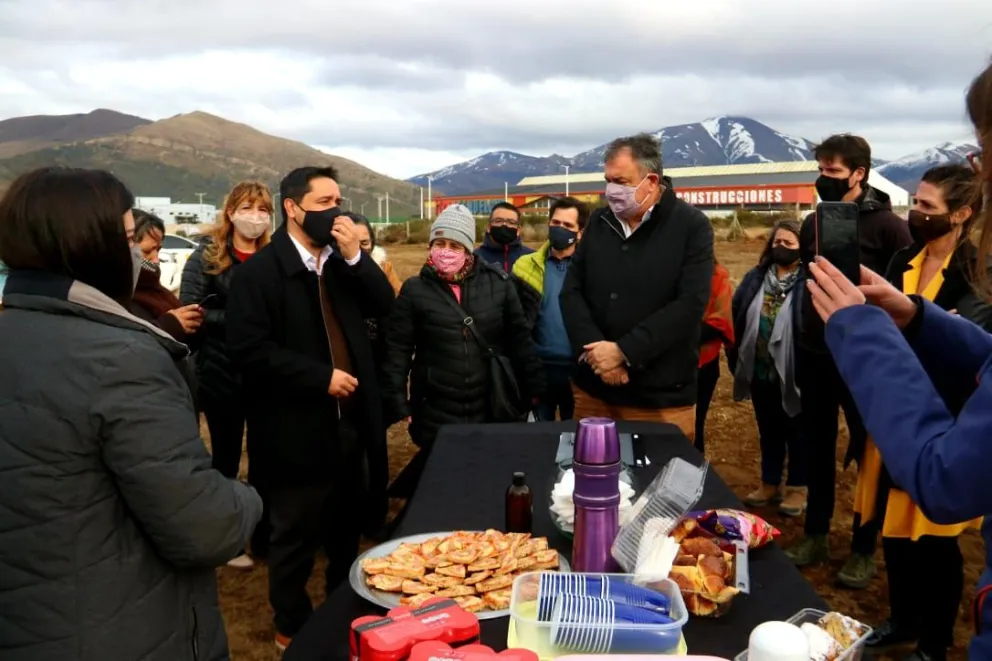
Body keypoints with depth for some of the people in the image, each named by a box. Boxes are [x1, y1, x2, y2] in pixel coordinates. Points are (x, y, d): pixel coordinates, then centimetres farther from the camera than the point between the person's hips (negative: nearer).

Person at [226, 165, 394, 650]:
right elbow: (249, 349, -21)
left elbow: (383, 307, -1)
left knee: (347, 528, 22)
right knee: (297, 535, 12)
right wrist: (321, 377, -21)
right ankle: (291, 627, 33)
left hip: (350, 422, 7)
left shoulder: (342, 262, 7)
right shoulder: (258, 271, -13)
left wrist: (355, 255, -14)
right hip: (298, 430, -6)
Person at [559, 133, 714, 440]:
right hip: (592, 388, 4)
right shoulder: (599, 222, 7)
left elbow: (690, 304, -15)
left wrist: (623, 352, -20)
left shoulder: (692, 226, -6)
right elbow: (571, 292, 3)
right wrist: (594, 350, -13)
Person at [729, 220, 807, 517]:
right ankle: (769, 483, 33)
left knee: (796, 432, 12)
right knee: (768, 431, 19)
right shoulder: (756, 278, 4)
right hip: (760, 372, 5)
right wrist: (737, 361, 4)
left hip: (793, 374, -5)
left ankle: (797, 487, 27)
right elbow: (737, 320, 6)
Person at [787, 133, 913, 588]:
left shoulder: (886, 225, -11)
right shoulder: (813, 223, 7)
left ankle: (864, 549, 20)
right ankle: (815, 535, 27)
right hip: (814, 355, 6)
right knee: (817, 449, 13)